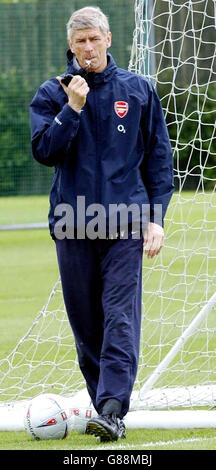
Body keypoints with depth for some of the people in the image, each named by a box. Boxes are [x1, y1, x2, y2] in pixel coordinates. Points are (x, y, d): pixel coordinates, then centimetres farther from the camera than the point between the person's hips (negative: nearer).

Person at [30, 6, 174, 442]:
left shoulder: (138, 90, 8)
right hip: (72, 224, 2)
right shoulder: (51, 94, 7)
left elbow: (159, 156, 9)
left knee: (120, 316, -13)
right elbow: (43, 150, -5)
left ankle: (113, 410, -20)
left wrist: (155, 215, 2)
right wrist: (72, 108, -14)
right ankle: (106, 403, 17)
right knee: (85, 323, 5)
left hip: (125, 223, -2)